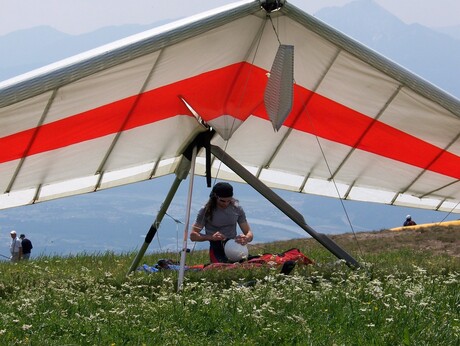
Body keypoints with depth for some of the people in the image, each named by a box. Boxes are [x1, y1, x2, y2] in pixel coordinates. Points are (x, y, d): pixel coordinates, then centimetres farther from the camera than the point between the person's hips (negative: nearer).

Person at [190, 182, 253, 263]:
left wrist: (246, 238, -14)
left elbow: (249, 233, 12)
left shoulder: (237, 209, 7)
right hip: (217, 249, -4)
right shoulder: (206, 211, -1)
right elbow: (193, 236, 1)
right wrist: (211, 237, -17)